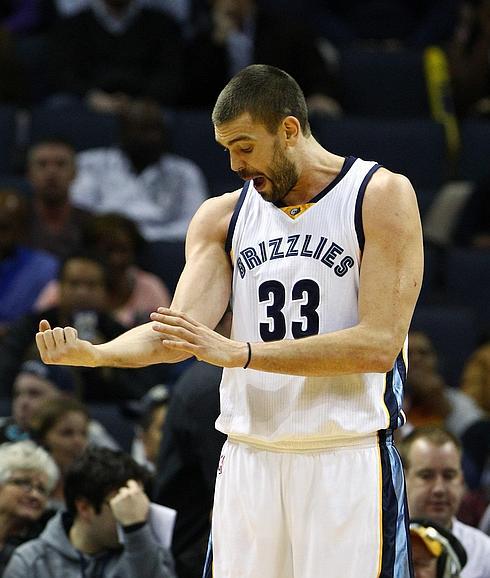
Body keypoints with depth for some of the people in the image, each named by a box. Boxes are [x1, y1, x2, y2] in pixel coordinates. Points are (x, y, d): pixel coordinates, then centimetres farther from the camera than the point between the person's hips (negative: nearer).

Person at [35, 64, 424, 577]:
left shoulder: (381, 195, -4)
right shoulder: (222, 217, 10)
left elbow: (380, 344, -13)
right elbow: (182, 332, -1)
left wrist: (240, 352, -18)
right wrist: (91, 354, -21)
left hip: (348, 456, -4)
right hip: (248, 455, 4)